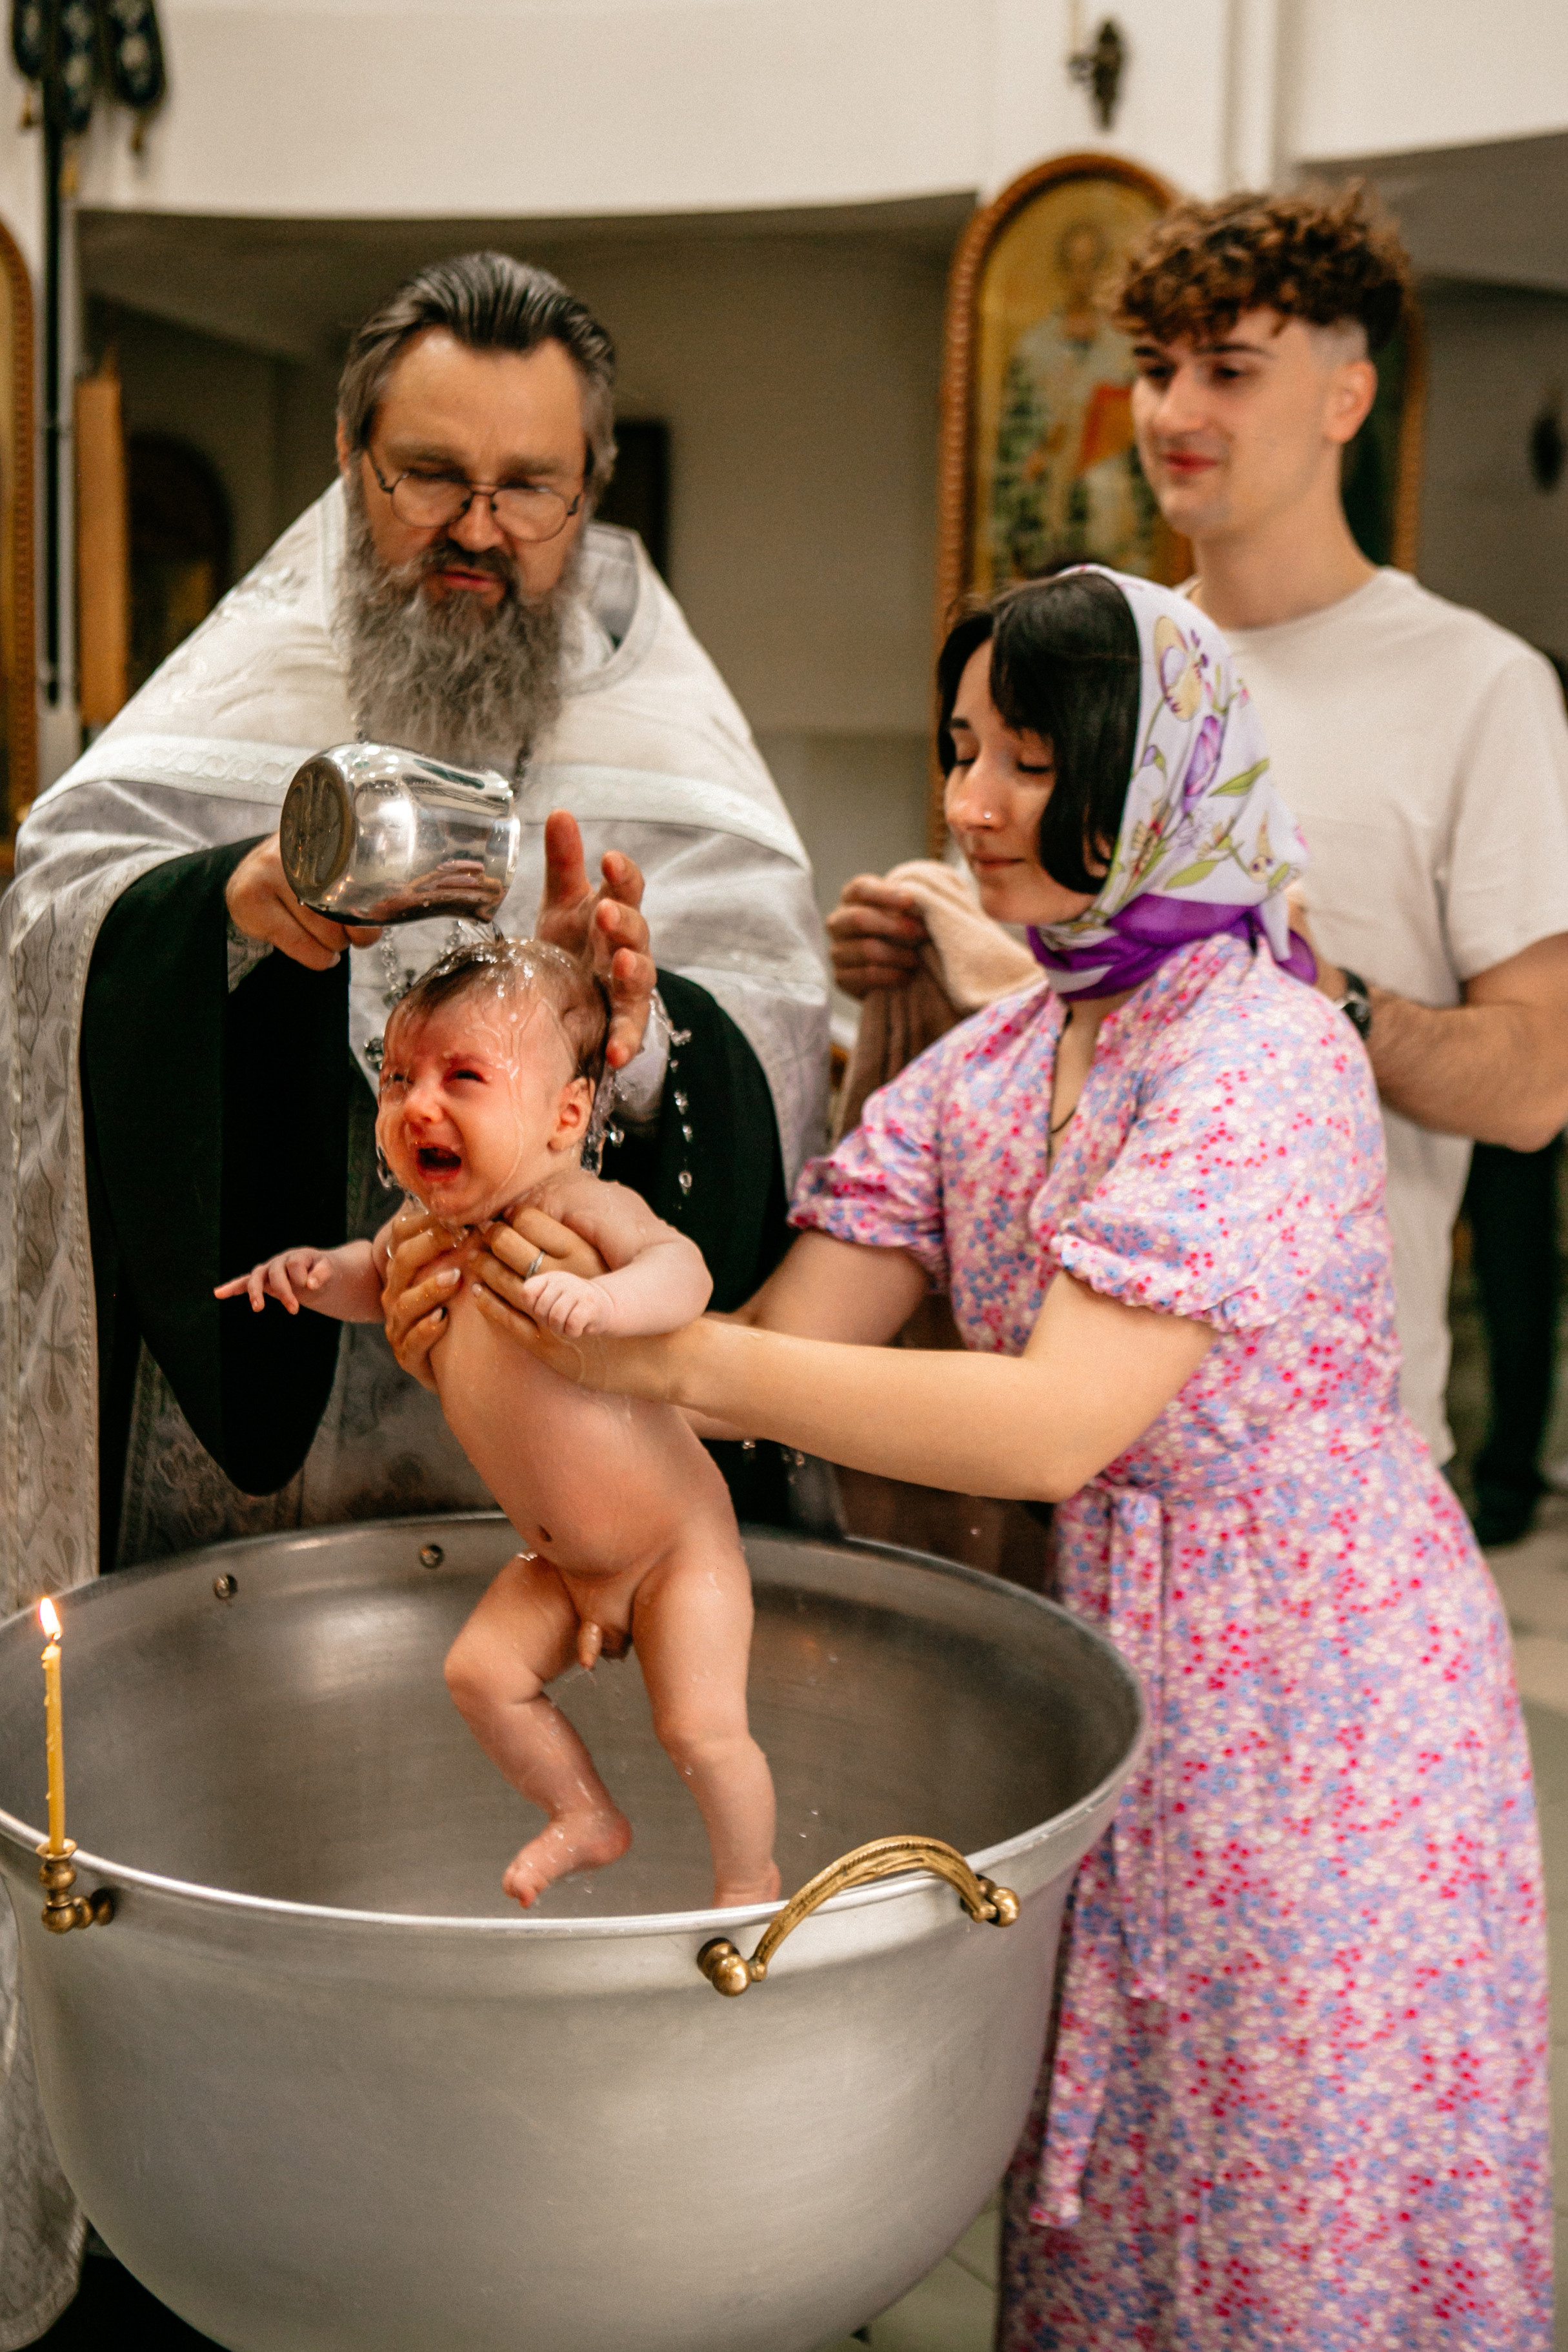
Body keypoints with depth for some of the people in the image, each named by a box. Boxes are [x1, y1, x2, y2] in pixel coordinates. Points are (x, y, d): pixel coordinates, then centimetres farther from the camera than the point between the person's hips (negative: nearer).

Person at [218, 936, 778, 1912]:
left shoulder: (583, 1211, -25)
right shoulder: (424, 1229, -3)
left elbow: (682, 1270, -42)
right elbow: (378, 1279, 20)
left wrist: (602, 1298, -61)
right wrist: (316, 1270, -1)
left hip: (677, 1544, -7)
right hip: (558, 1558, 7)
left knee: (700, 1726, -10)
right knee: (483, 1671, 3)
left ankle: (750, 1878, 19)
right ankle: (590, 1819, 28)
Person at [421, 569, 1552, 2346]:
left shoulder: (1263, 1056, -22)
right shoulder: (988, 1068, 2)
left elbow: (1058, 1425, -31)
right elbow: (787, 1342, -5)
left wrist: (673, 1357, -35)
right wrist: (510, 1310, -21)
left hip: (1314, 1689, -6)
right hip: (1123, 1670, 7)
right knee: (1103, 2190, 20)